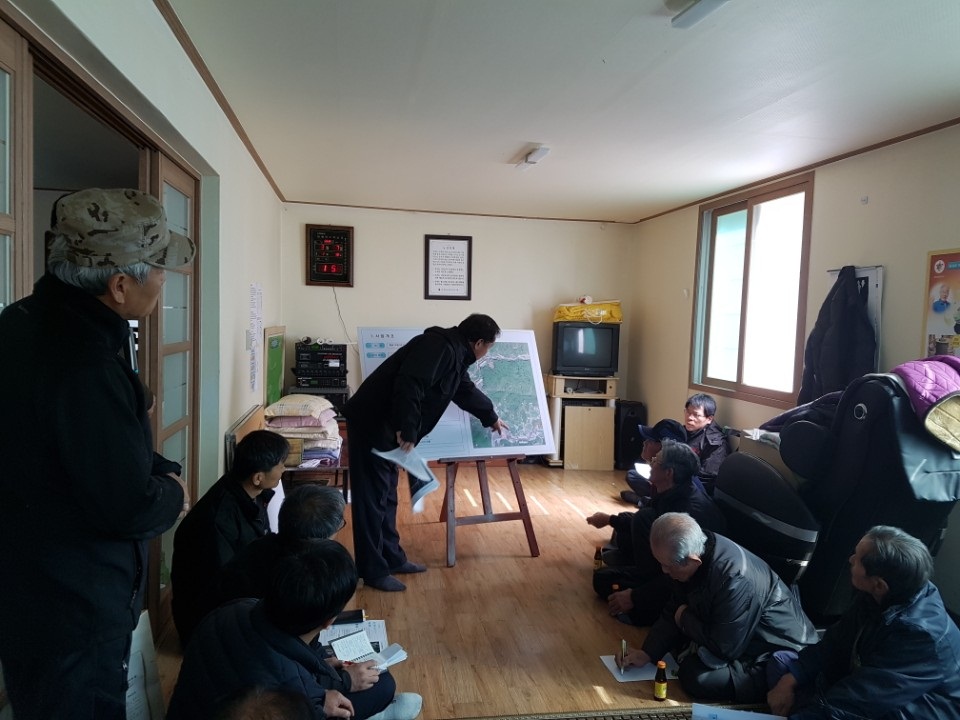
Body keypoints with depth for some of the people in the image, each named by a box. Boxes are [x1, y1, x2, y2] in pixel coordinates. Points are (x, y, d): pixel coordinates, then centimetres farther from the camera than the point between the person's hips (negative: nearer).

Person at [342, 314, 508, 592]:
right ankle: (374, 571, 6)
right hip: (372, 423, -10)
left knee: (386, 496, 16)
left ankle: (392, 558, 27)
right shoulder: (439, 347, -17)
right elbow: (409, 386, -29)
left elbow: (467, 391, 33)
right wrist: (407, 431, -27)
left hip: (388, 427, 10)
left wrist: (491, 418, 46)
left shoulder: (455, 355, 16)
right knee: (372, 498, -3)